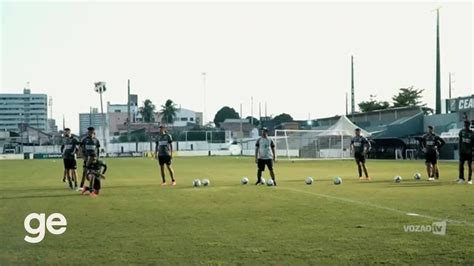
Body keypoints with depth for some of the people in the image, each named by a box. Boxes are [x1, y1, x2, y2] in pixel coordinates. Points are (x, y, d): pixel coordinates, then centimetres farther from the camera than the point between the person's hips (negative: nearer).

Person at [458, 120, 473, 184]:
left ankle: (469, 179, 8)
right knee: (461, 164, 0)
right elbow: (460, 142, 7)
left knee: (470, 166, 2)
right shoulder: (462, 132, 3)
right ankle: (461, 178, 8)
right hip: (462, 151, 2)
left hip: (469, 152, -2)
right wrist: (460, 150, 3)